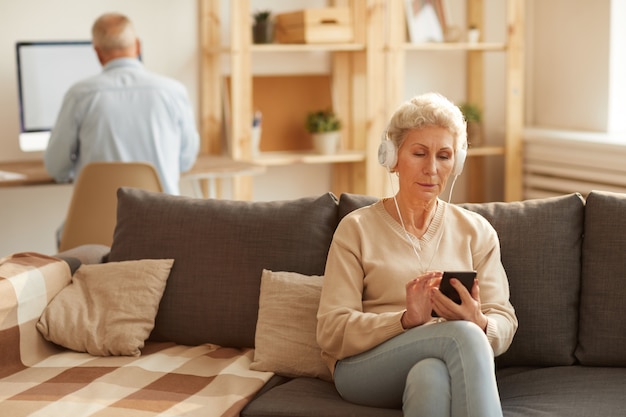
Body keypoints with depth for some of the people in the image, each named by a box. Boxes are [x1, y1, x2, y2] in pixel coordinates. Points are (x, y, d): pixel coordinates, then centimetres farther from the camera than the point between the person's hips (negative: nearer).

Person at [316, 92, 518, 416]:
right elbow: (331, 332, -2)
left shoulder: (476, 231, 15)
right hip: (364, 366, -1)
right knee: (463, 336, -34)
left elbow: (504, 323, 7)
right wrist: (407, 320, -20)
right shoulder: (357, 228, 7)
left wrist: (479, 323, -19)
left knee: (429, 375, -38)